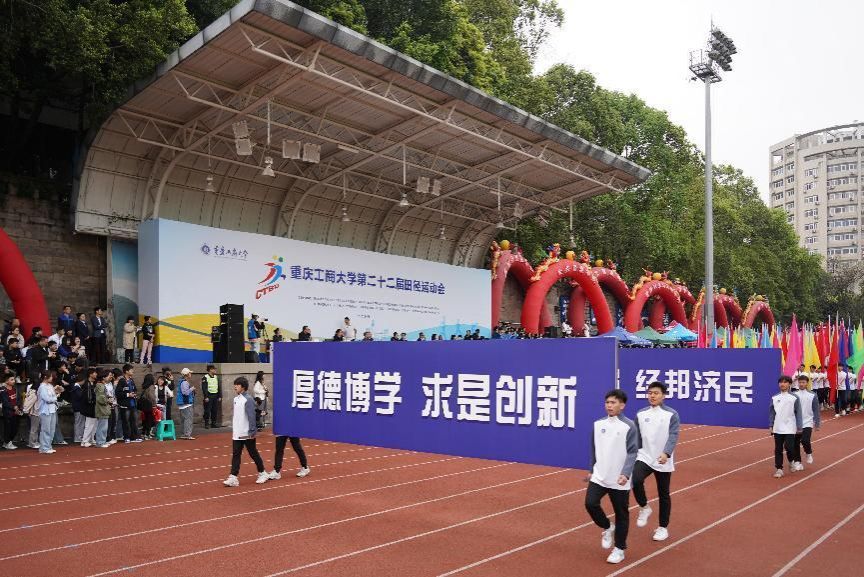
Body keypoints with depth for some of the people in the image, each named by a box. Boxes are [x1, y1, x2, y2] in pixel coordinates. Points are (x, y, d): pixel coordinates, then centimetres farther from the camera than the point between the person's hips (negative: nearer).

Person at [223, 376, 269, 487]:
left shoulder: (248, 400, -15)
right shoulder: (236, 398, 9)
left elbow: (251, 417, -18)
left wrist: (252, 432, -20)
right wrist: (233, 430, 18)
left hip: (247, 434, -7)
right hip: (237, 434, 7)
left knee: (253, 454, 6)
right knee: (235, 455, 2)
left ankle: (262, 473, 21)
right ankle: (233, 478, 2)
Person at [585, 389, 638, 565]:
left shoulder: (629, 426, -10)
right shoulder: (598, 424, 4)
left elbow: (632, 452, -14)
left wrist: (625, 474, -24)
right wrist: (593, 470, 17)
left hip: (619, 480, -4)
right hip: (599, 476, 4)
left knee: (621, 514, 6)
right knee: (590, 503, -10)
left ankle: (619, 549, 23)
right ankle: (607, 528, 19)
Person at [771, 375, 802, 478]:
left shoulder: (794, 398, -3)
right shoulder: (774, 398, 5)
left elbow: (798, 413, -1)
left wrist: (799, 427, -3)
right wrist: (771, 426, 7)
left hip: (789, 428, -3)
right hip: (777, 428, 3)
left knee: (789, 447, -6)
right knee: (778, 449, 4)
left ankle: (791, 462, 24)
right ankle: (779, 469, 10)